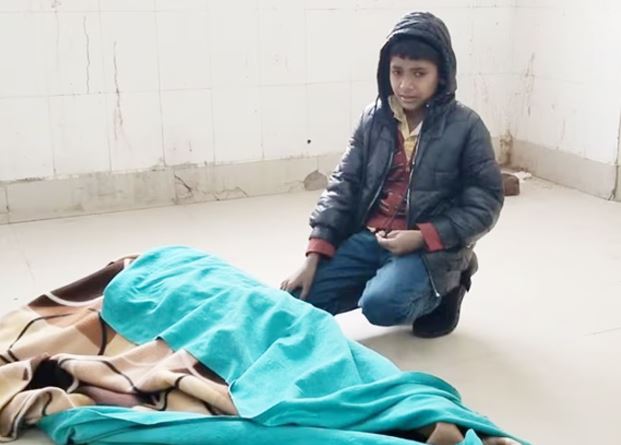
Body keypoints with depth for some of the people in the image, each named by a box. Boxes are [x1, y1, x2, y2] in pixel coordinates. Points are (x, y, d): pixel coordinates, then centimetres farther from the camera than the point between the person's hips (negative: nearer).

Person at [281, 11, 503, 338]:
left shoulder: (466, 126, -7)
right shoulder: (373, 118, 4)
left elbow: (484, 205, -6)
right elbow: (343, 185, 2)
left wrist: (422, 238, -19)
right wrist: (314, 255, -8)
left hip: (431, 248, -4)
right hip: (368, 238, 4)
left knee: (381, 304, -32)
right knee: (298, 299, -13)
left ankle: (440, 291, 2)